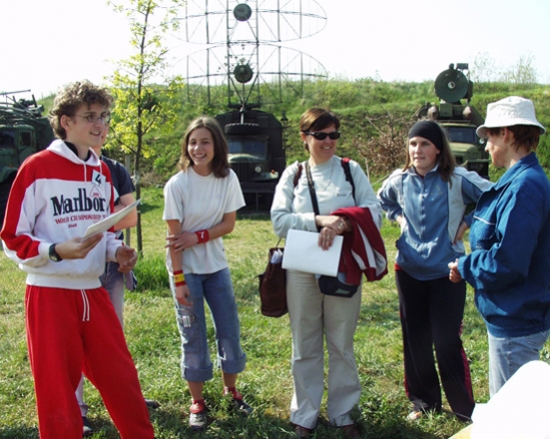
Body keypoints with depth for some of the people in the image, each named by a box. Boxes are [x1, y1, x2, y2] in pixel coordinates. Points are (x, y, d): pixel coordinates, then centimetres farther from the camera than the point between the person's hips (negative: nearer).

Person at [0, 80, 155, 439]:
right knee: (57, 389, 5)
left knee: (122, 378, 9)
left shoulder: (102, 172, 11)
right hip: (51, 293, -5)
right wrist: (57, 251, -23)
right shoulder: (37, 168, -9)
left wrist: (117, 250, 1)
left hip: (93, 291, 6)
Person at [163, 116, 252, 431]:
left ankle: (232, 390, 28)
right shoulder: (177, 184, -14)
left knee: (230, 331, 8)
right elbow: (174, 236, -13)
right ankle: (197, 402, 18)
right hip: (186, 268, -3)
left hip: (217, 266, 3)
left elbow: (229, 224, -2)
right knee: (194, 337, 3)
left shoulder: (228, 178, -5)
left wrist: (197, 237, -16)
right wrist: (179, 280, -15)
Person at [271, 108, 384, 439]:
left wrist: (341, 225, -23)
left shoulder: (351, 170, 3)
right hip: (302, 269, 1)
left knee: (342, 343, 10)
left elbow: (375, 212, -5)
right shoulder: (293, 174, 5)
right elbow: (279, 219, -5)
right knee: (305, 345, 10)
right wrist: (318, 220, -19)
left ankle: (343, 412, 25)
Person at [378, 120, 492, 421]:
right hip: (409, 270, 4)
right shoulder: (400, 180, 2)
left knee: (447, 343, -4)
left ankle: (465, 410, 14)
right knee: (415, 340, 12)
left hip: (446, 272, -4)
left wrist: (466, 225, -6)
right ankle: (424, 401, 29)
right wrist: (401, 219, 8)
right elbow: (383, 200, 23)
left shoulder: (458, 179, -11)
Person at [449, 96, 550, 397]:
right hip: (513, 317, 10)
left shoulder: (523, 187, -24)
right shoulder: (520, 181, 9)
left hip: (516, 323, -10)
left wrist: (464, 268, -12)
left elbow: (506, 262, -29)